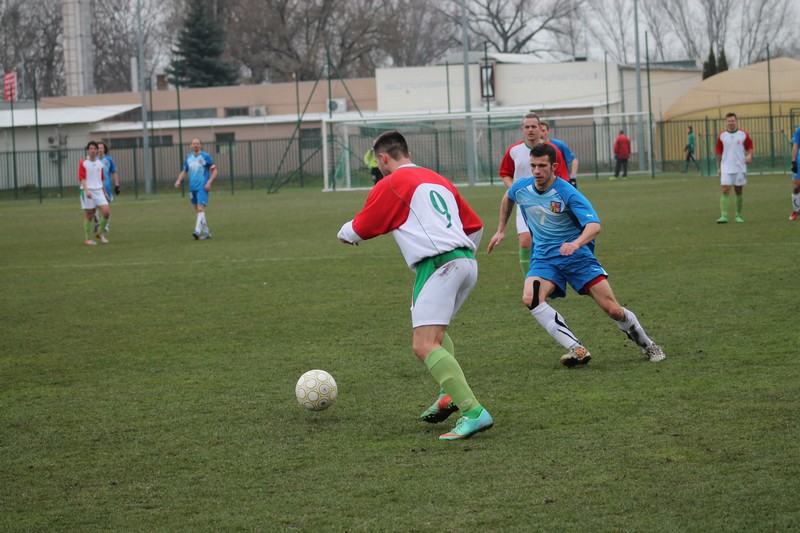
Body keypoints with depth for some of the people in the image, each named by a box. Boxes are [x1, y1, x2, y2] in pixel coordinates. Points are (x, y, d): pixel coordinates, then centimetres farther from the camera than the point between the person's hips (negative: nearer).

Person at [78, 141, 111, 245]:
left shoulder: (100, 163, 12)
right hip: (87, 191, -4)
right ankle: (88, 239, 8)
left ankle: (100, 233, 9)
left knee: (106, 211, -10)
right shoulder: (83, 163, -4)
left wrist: (104, 193, 21)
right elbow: (82, 178, -10)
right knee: (89, 215, -1)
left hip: (99, 190, 4)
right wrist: (86, 190, -23)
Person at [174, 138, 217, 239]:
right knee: (197, 211, 9)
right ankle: (206, 232, 17)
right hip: (192, 188, 6)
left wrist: (209, 182, -13)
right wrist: (179, 180, 4)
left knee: (201, 209, -17)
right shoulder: (188, 157, 10)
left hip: (202, 188, -6)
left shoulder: (205, 157, -5)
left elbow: (214, 170, -1)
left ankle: (197, 231, -27)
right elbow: (185, 171, 20)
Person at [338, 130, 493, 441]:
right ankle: (450, 395, 13)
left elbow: (358, 230, 10)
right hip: (467, 261, 9)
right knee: (435, 334, 30)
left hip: (437, 266, -9)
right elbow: (475, 226, 28)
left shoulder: (390, 185, 3)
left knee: (425, 347, -15)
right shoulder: (438, 180, 25)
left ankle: (474, 412, -27)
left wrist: (344, 234, 33)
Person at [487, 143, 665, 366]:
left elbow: (594, 224, -30)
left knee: (613, 309, -10)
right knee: (530, 298, -29)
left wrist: (576, 243, -49)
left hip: (577, 256, -4)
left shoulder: (567, 193, -18)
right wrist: (500, 230, 25)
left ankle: (648, 345, 20)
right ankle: (576, 349, -29)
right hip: (544, 258, 4)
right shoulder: (521, 188, -2)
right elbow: (507, 198, 25)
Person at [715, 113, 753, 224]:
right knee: (725, 191, -11)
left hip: (740, 168, 0)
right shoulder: (722, 136, 4)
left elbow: (750, 147, 8)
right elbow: (719, 153, 10)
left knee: (739, 191, 6)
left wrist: (749, 155, -13)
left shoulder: (743, 134, 1)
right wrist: (719, 167, 11)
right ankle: (724, 216, -14)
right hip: (726, 169, 0)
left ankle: (738, 215, 18)